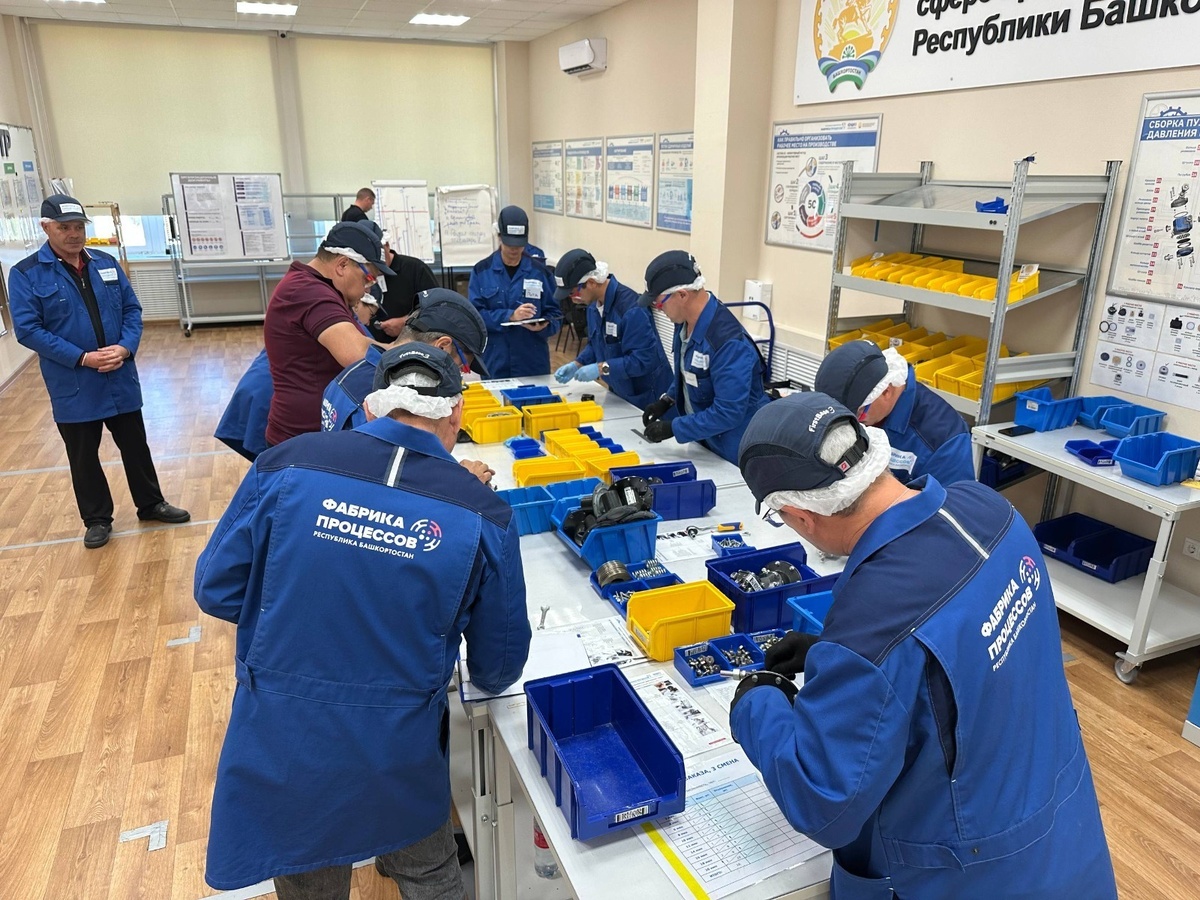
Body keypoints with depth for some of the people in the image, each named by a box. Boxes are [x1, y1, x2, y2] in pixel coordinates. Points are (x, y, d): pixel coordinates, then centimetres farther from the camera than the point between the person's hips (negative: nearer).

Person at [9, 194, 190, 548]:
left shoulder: (106, 264, 5)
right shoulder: (26, 274, -7)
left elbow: (132, 309, 6)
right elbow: (28, 330, -12)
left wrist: (125, 347, -12)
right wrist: (82, 358, -19)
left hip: (121, 378, 3)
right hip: (73, 386, -3)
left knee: (135, 445, 14)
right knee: (83, 456, 10)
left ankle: (151, 504, 30)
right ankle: (97, 519, 25)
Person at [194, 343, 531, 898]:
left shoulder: (285, 467, -13)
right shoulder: (481, 513, -13)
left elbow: (216, 591, -2)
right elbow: (499, 668, -3)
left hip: (280, 742, 2)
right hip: (399, 758, -1)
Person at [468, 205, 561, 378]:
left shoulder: (540, 271, 1)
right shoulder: (482, 271, 0)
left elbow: (555, 313, 2)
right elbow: (475, 314, -7)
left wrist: (543, 325, -20)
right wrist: (510, 316, -21)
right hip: (494, 362, 0)